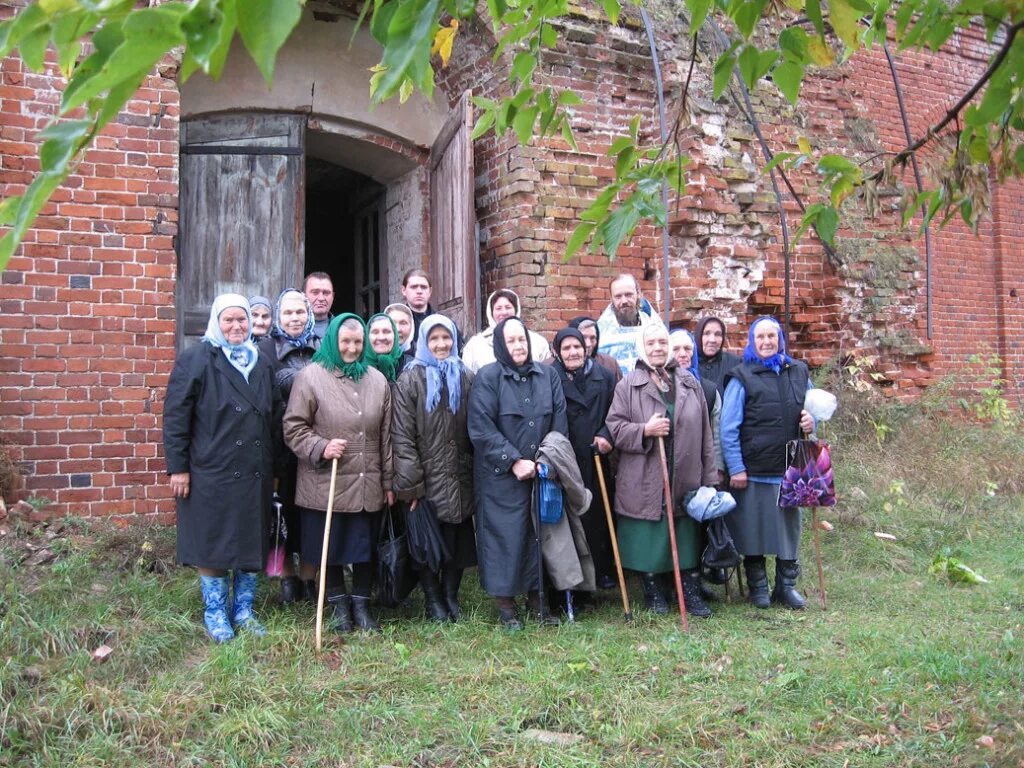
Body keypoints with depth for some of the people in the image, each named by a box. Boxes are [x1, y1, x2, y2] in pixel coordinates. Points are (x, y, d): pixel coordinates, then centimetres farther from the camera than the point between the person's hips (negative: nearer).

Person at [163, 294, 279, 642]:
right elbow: (175, 416, -8)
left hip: (255, 474, 5)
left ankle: (244, 610, 25)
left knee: (252, 543, 11)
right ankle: (215, 613, 20)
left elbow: (273, 416, 16)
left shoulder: (260, 364, 11)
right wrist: (177, 467, -11)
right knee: (212, 543, 5)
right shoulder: (195, 360, -5)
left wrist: (273, 465, 13)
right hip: (211, 472, -5)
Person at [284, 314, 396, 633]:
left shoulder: (377, 380, 9)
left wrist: (389, 481, 11)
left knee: (365, 547, 9)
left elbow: (385, 435, 10)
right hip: (326, 484, -3)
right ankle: (340, 607, 26)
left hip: (368, 485, 3)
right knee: (331, 548, 8)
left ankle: (361, 606, 26)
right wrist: (321, 447, -19)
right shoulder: (311, 376, -4)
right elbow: (293, 427, -3)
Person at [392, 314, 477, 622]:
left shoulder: (465, 379, 10)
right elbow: (402, 435, -8)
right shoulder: (410, 380, -3)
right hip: (427, 477, -3)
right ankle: (432, 598, 21)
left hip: (459, 478, 3)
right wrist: (410, 483, -14)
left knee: (458, 539, 8)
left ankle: (451, 595, 24)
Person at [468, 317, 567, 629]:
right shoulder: (487, 378, -7)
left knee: (540, 533, 9)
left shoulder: (548, 375, 6)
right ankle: (505, 602, 15)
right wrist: (514, 461, -15)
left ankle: (536, 594, 24)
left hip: (542, 474, 4)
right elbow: (482, 430, -13)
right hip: (501, 476, -4)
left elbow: (559, 423, 6)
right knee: (505, 535, 1)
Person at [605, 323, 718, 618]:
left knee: (687, 538, 8)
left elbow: (704, 432, 9)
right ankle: (652, 591, 23)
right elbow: (614, 427, -3)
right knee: (648, 539, 5)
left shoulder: (690, 383, 9)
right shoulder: (627, 385, 0)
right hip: (644, 481, -2)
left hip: (685, 478, 2)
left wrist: (709, 477, 5)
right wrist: (644, 431, -20)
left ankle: (691, 592, 21)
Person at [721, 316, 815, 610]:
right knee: (754, 530, 6)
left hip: (792, 469, 4)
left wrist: (811, 420, -2)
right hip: (754, 472, -4)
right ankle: (758, 587, 22)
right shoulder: (742, 377, -6)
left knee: (790, 528, 12)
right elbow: (728, 428, -9)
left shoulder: (799, 372, 9)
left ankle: (787, 586, 26)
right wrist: (735, 469, -13)